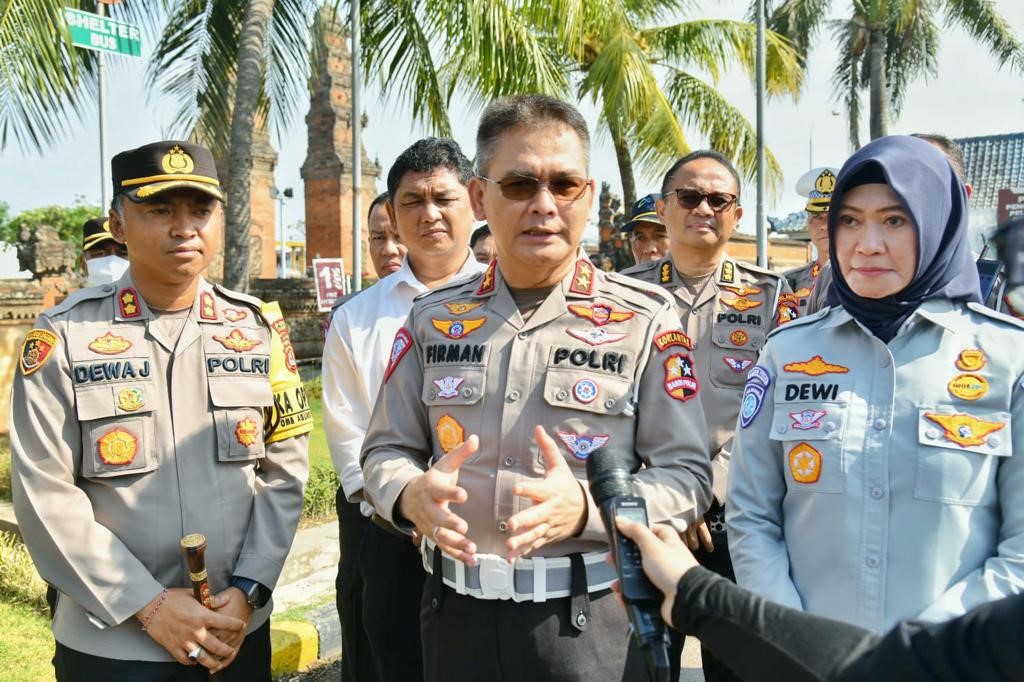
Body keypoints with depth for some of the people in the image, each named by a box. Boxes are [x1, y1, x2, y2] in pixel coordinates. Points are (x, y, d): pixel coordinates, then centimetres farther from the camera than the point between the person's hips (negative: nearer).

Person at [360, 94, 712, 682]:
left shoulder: (645, 321, -6)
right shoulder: (433, 320, 3)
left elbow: (687, 477, -8)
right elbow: (385, 450, 7)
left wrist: (587, 508, -26)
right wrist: (411, 494, -16)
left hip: (592, 622, -2)